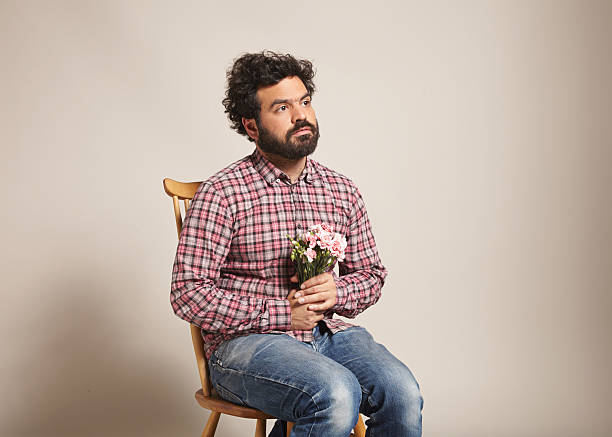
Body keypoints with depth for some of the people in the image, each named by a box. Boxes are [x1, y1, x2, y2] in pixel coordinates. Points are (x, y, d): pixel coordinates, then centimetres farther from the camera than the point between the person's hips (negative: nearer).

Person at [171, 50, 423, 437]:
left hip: (327, 331, 5)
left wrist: (337, 292, -5)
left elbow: (371, 274, 18)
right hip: (245, 342, -5)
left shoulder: (343, 191, 10)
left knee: (402, 395, -21)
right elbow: (189, 294, -10)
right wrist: (281, 314, -13)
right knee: (337, 395, -32)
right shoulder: (222, 194, -6)